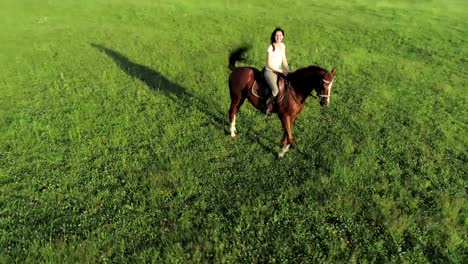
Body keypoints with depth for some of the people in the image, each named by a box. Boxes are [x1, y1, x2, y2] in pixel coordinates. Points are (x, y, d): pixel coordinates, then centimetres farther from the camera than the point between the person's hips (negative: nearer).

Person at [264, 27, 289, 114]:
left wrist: (288, 71, -4)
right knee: (276, 91, -28)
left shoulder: (282, 46, 5)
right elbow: (269, 65, -17)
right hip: (270, 72, -8)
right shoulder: (271, 48, -16)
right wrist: (282, 71, -18)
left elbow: (284, 60, 10)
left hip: (279, 71, 8)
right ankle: (267, 105, -3)